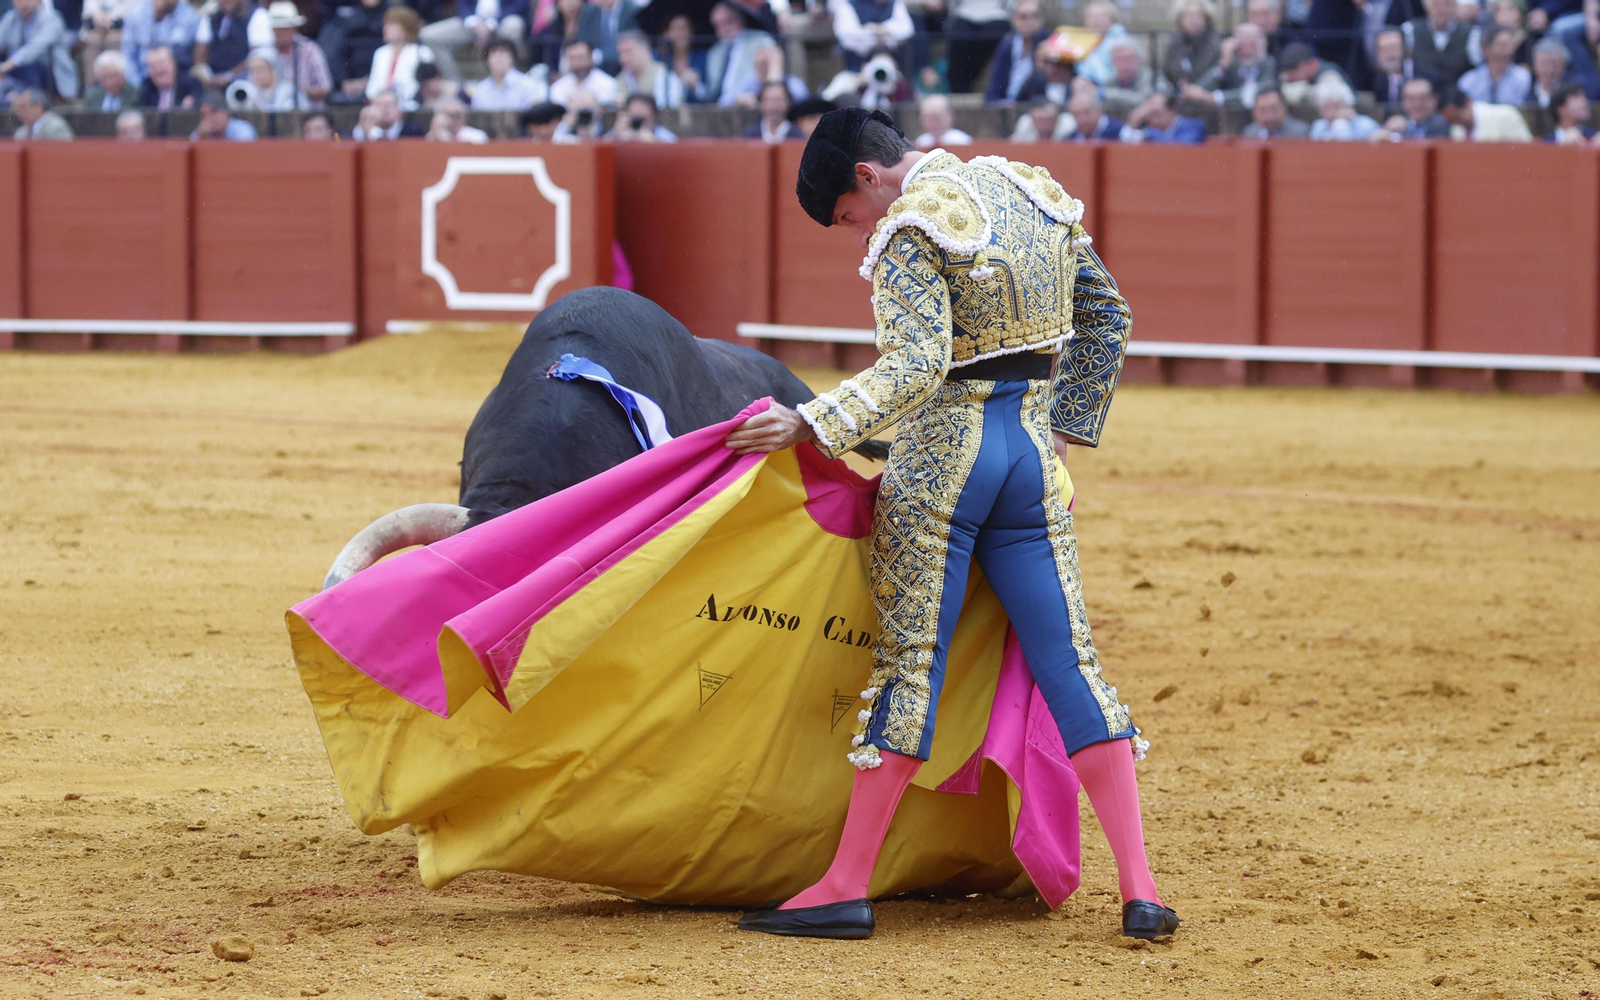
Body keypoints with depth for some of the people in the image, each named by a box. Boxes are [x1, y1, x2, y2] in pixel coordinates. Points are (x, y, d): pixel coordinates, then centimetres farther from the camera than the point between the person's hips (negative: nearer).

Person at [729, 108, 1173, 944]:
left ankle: (846, 889, 3)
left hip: (941, 452, -6)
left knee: (908, 661, -2)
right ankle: (1139, 890, -1)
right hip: (1032, 449, 6)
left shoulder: (910, 229, -12)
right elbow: (1105, 312, 19)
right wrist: (1072, 426, 21)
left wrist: (813, 426, -26)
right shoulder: (1026, 194, 13)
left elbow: (917, 364, -24)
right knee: (1068, 661, 5)